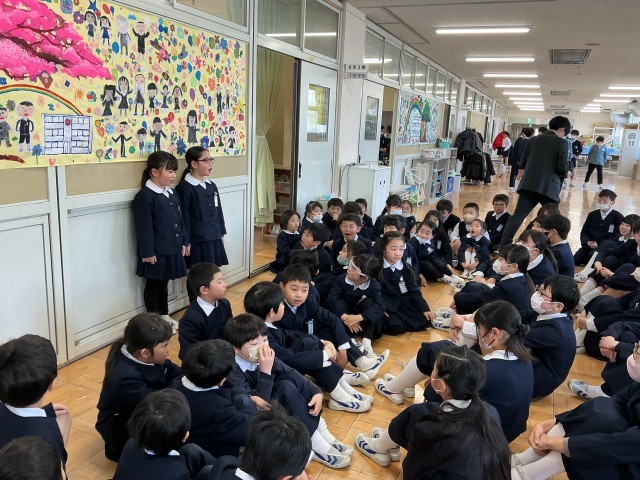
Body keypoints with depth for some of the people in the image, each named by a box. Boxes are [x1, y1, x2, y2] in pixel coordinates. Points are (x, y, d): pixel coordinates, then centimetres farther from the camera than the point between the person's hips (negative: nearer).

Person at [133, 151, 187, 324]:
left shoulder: (171, 193, 9)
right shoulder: (144, 196, -17)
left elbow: (179, 219, 16)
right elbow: (144, 228, -18)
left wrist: (183, 242, 15)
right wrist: (147, 253, -18)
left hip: (172, 249, 8)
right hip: (156, 252, -7)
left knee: (164, 284, 20)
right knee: (153, 286, 8)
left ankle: (164, 315, 33)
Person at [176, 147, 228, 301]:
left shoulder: (212, 186, 11)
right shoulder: (184, 188, -13)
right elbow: (183, 217, -14)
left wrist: (221, 233, 17)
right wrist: (186, 242, -14)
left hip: (214, 239, 7)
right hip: (196, 242, -7)